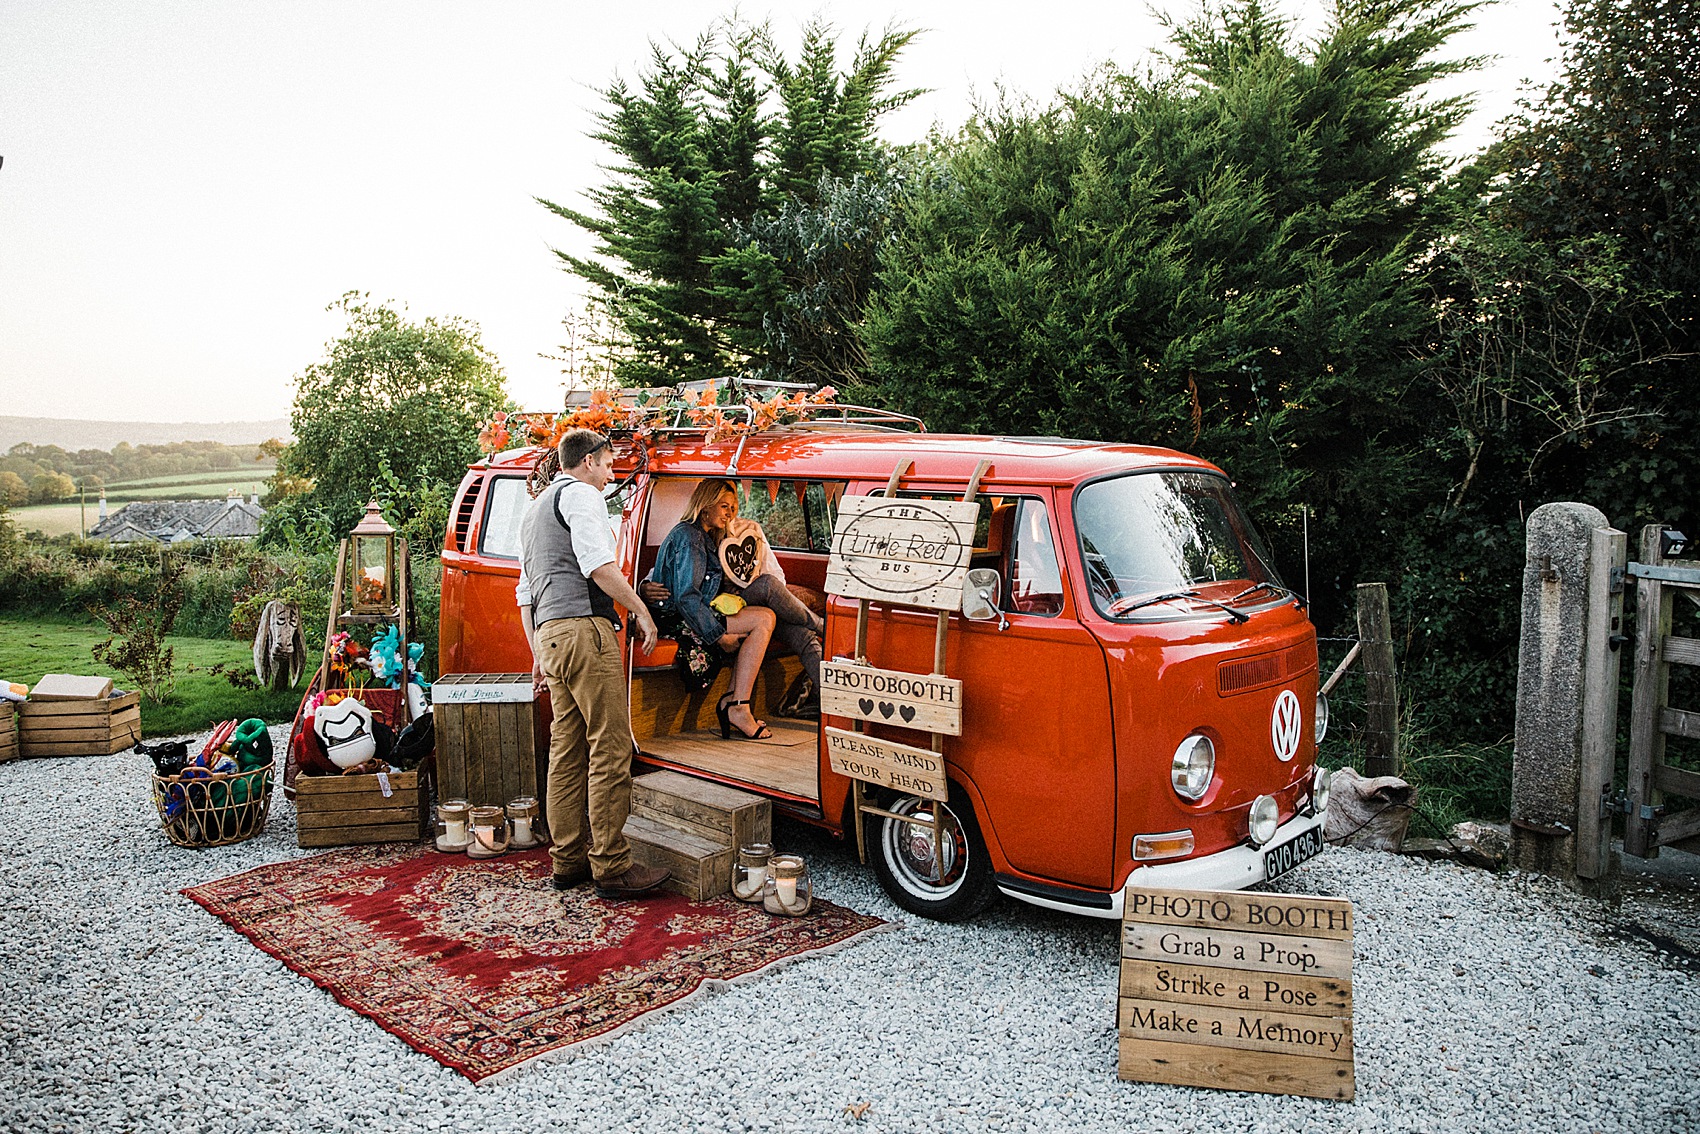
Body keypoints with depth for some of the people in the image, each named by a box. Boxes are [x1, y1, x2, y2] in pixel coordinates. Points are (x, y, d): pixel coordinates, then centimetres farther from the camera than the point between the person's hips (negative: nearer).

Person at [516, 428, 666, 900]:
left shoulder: (533, 510, 30)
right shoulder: (580, 494, 0)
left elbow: (525, 591, 30)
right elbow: (598, 563, -14)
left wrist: (539, 654, 30)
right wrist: (641, 611, -6)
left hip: (550, 633, 10)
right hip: (584, 629, -10)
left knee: (567, 750, 11)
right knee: (610, 750, -9)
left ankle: (567, 860, 15)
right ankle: (612, 867, -9)